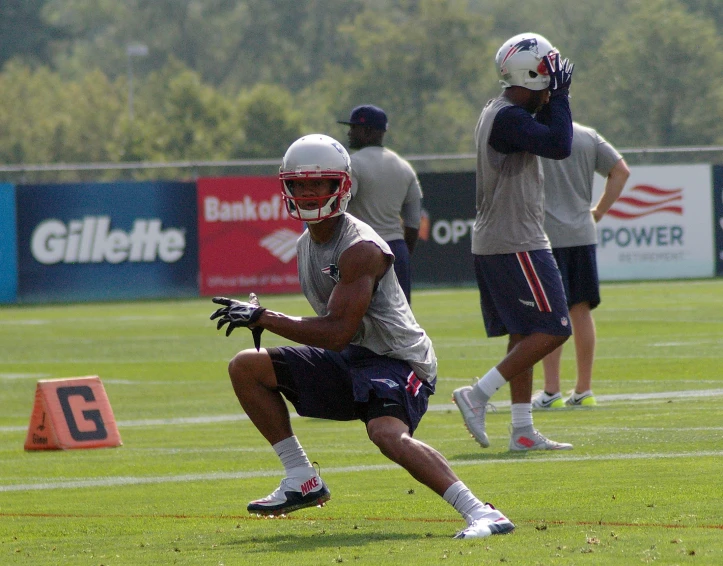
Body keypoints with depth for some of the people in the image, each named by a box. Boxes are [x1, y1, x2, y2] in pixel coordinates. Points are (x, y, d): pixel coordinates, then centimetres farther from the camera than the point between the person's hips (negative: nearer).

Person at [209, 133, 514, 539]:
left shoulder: (360, 248, -20)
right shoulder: (307, 244, 9)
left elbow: (337, 333, -26)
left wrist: (262, 318, -21)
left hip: (396, 361, -10)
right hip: (347, 360, 10)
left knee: (388, 434, -37)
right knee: (246, 367, 5)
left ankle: (481, 513, -36)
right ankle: (303, 481, 8)